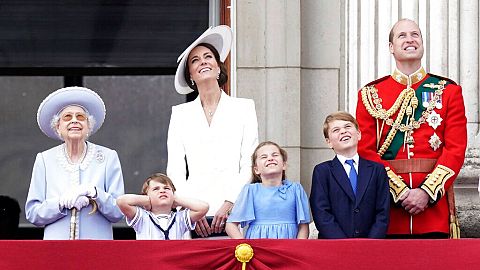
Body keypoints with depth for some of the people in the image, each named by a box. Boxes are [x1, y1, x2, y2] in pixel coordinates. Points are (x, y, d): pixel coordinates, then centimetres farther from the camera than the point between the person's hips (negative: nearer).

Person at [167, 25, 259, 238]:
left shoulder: (244, 108, 12)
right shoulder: (180, 114, 15)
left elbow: (250, 165, 4)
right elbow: (175, 171, 10)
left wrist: (229, 204, -8)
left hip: (233, 211, -1)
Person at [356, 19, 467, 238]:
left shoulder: (448, 91, 9)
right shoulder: (370, 95, 9)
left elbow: (456, 149, 1)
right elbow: (366, 151, 1)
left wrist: (427, 192, -12)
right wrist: (400, 192, -11)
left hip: (434, 201, 0)